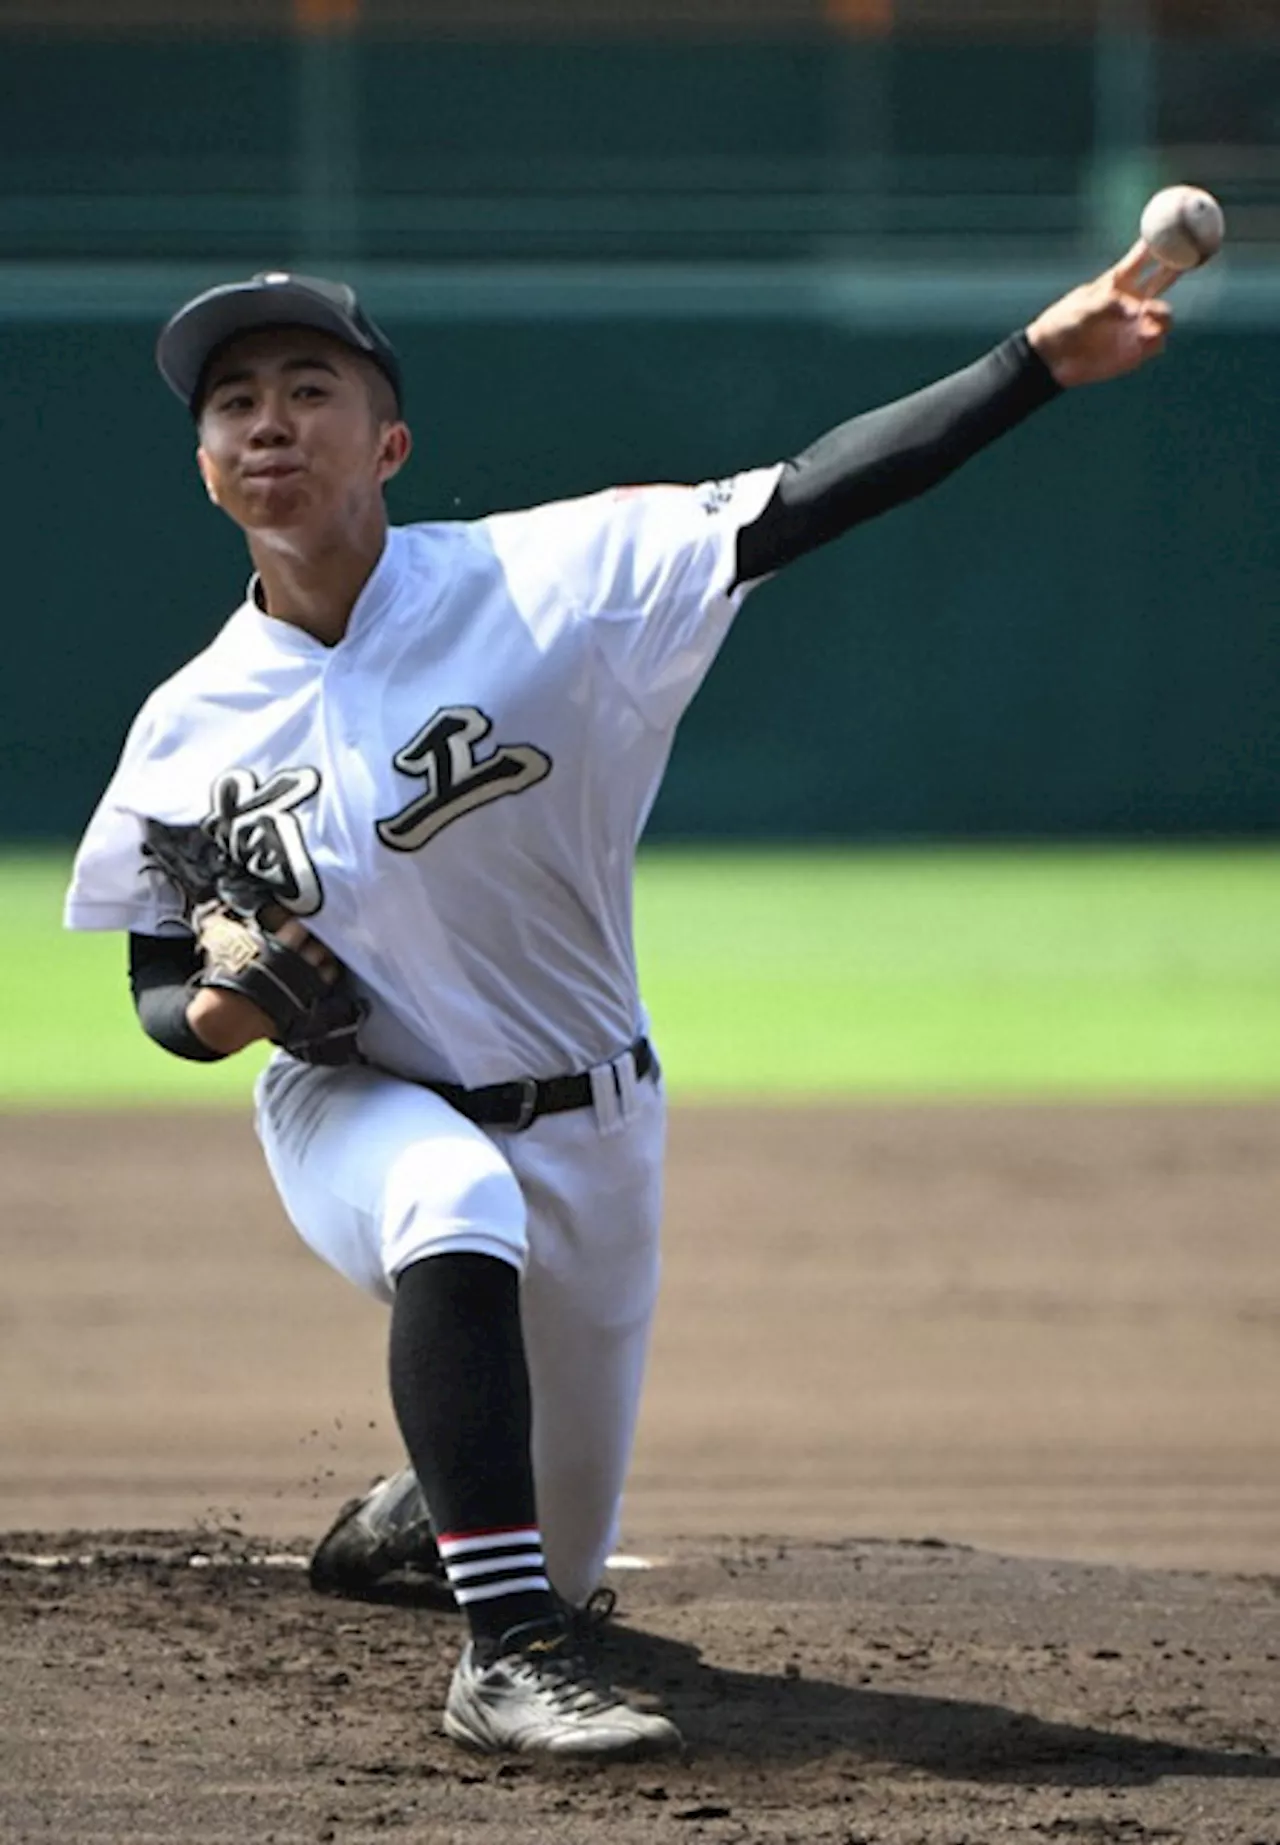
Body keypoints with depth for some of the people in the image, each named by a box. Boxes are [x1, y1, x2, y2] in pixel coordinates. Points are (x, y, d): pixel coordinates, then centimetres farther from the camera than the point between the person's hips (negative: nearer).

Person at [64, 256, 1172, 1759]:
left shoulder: (546, 583, -15)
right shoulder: (189, 734, -8)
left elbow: (806, 503, -24)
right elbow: (160, 990, 4)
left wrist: (1040, 362, -34)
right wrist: (216, 1012, -21)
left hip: (585, 1130, 1)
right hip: (357, 1113, -1)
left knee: (562, 1556, 12)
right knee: (456, 1207, -39)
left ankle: (440, 1493, 50)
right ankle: (508, 1658, -35)